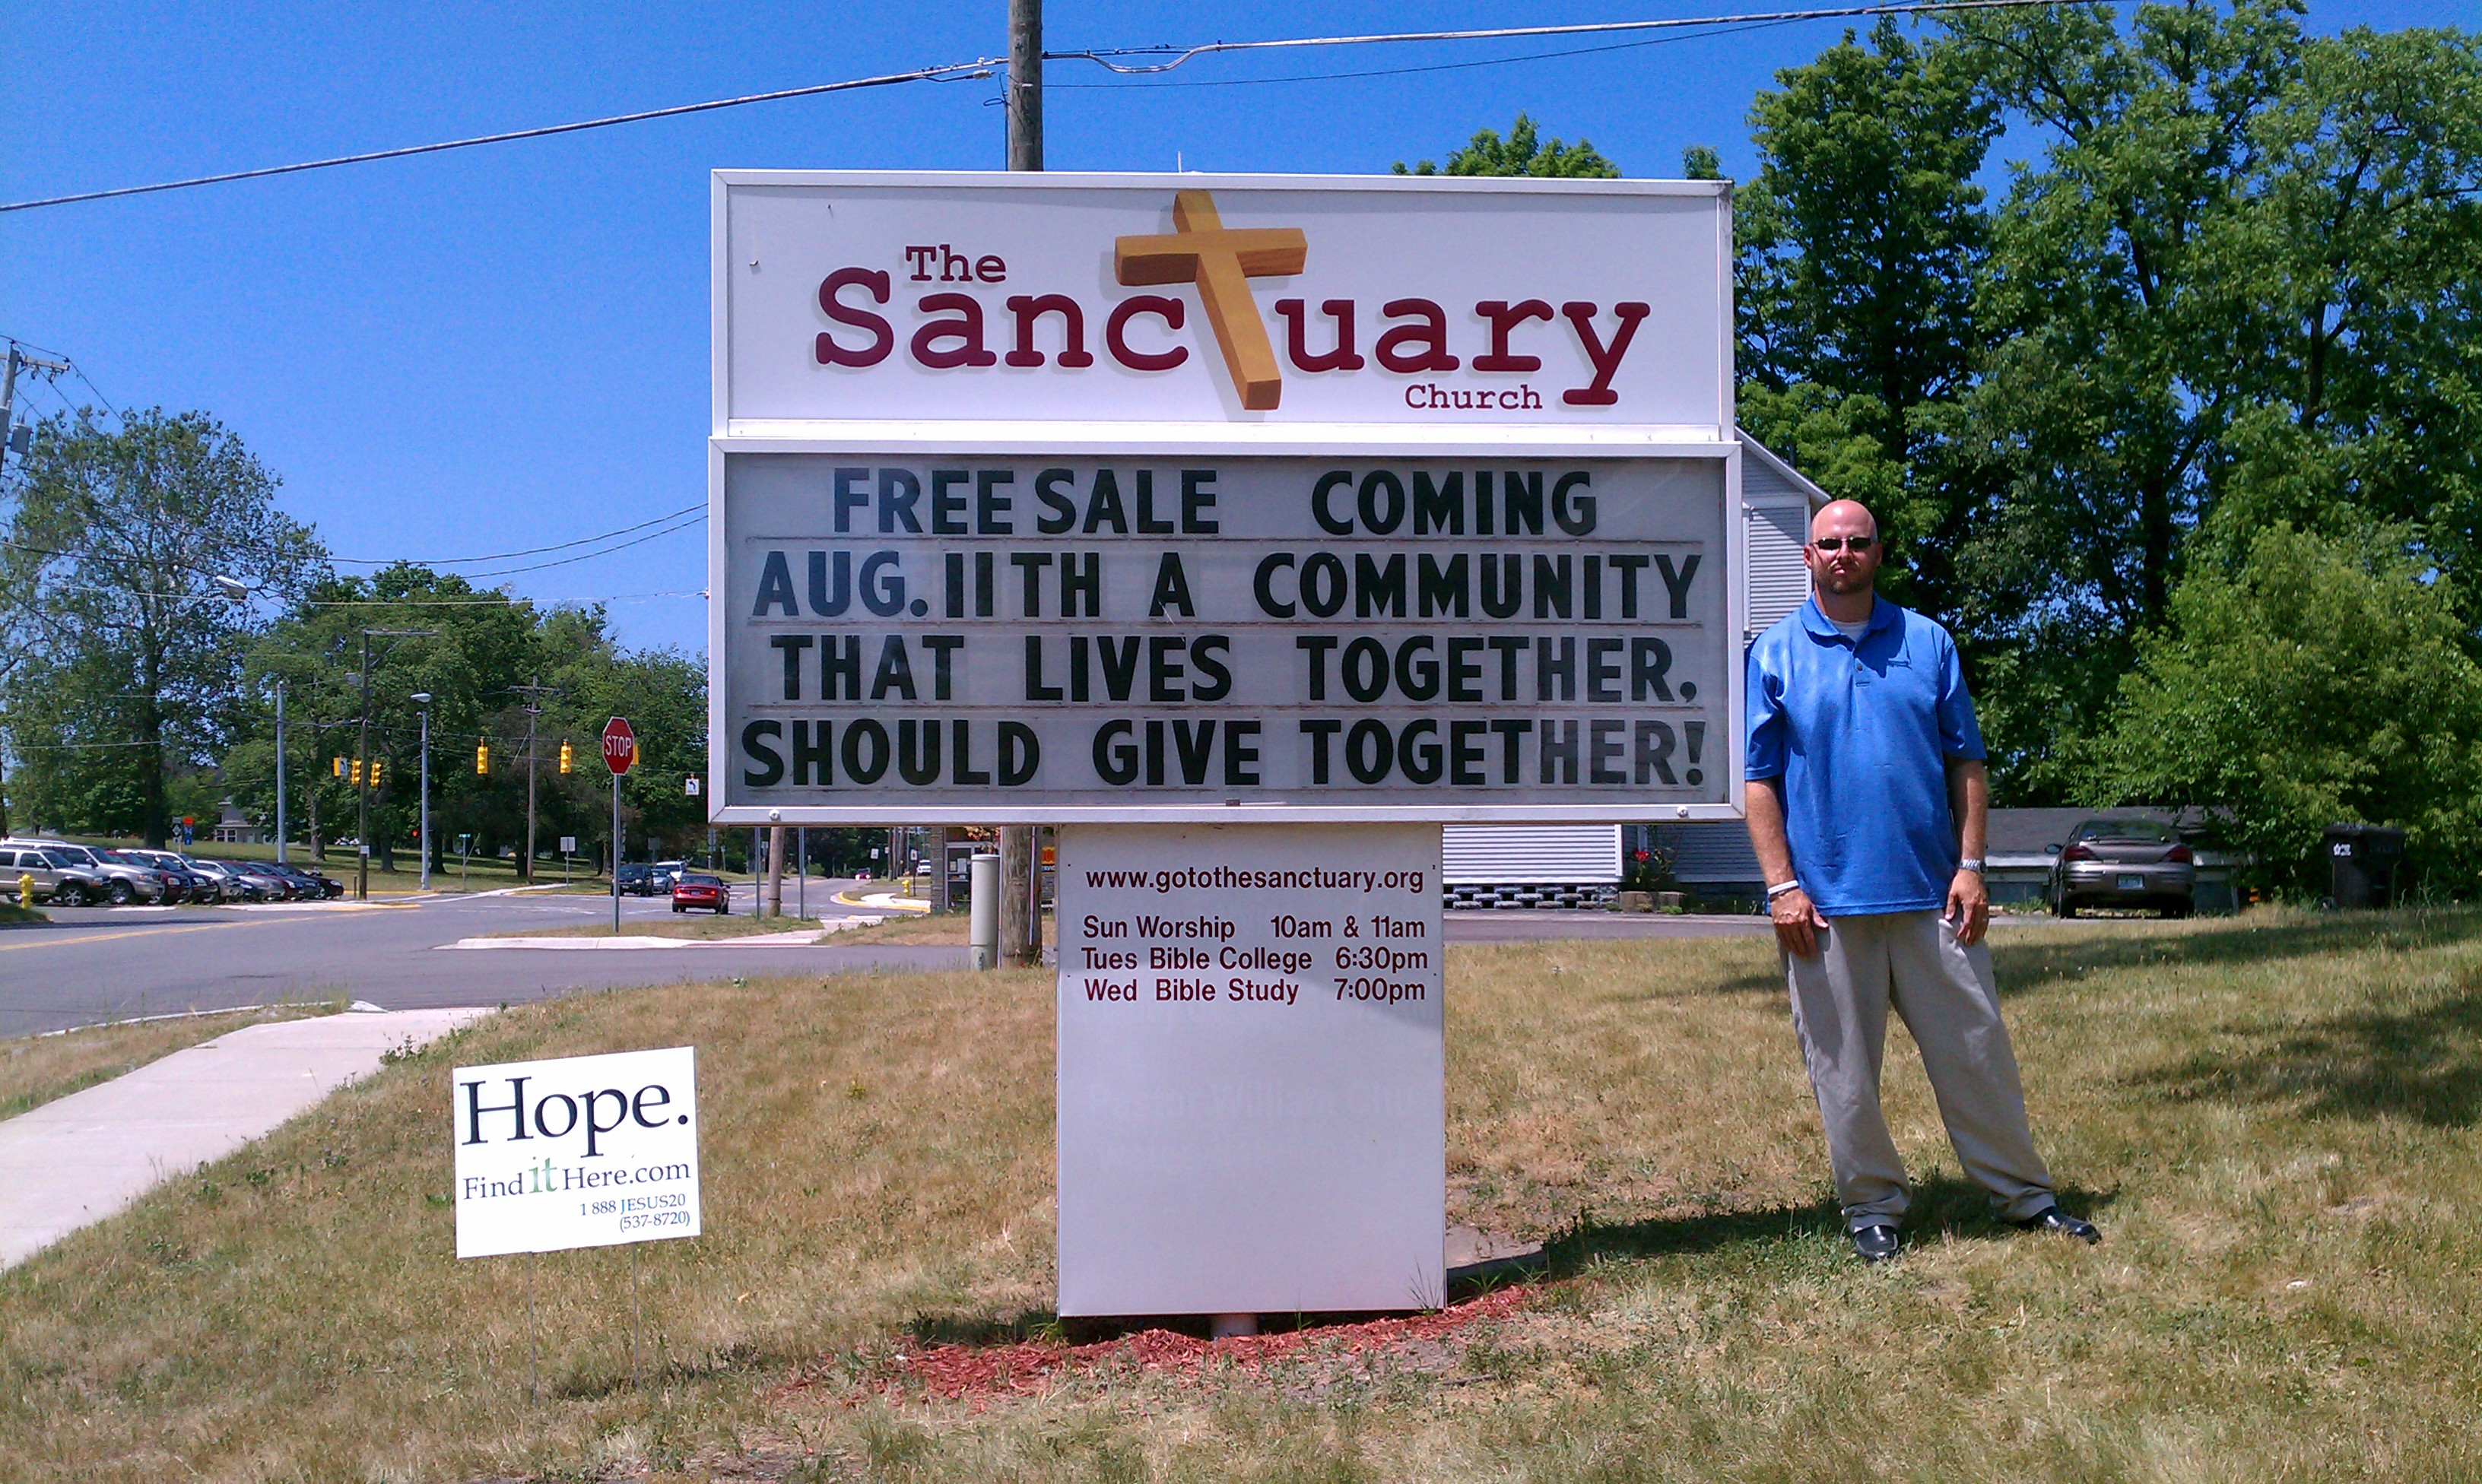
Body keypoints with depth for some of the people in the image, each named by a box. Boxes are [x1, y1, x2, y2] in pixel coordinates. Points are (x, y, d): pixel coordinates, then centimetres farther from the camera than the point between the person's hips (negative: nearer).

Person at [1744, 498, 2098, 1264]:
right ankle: (1872, 1207, 19)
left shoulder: (1928, 643, 9)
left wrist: (1970, 866, 0)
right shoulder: (1776, 654, 3)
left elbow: (1966, 763, 9)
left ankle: (2024, 1196, 23)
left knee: (1977, 1048, 9)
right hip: (1827, 901, -2)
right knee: (1844, 1070, 5)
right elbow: (1760, 779, 0)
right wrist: (1782, 885, -8)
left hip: (1930, 890, 2)